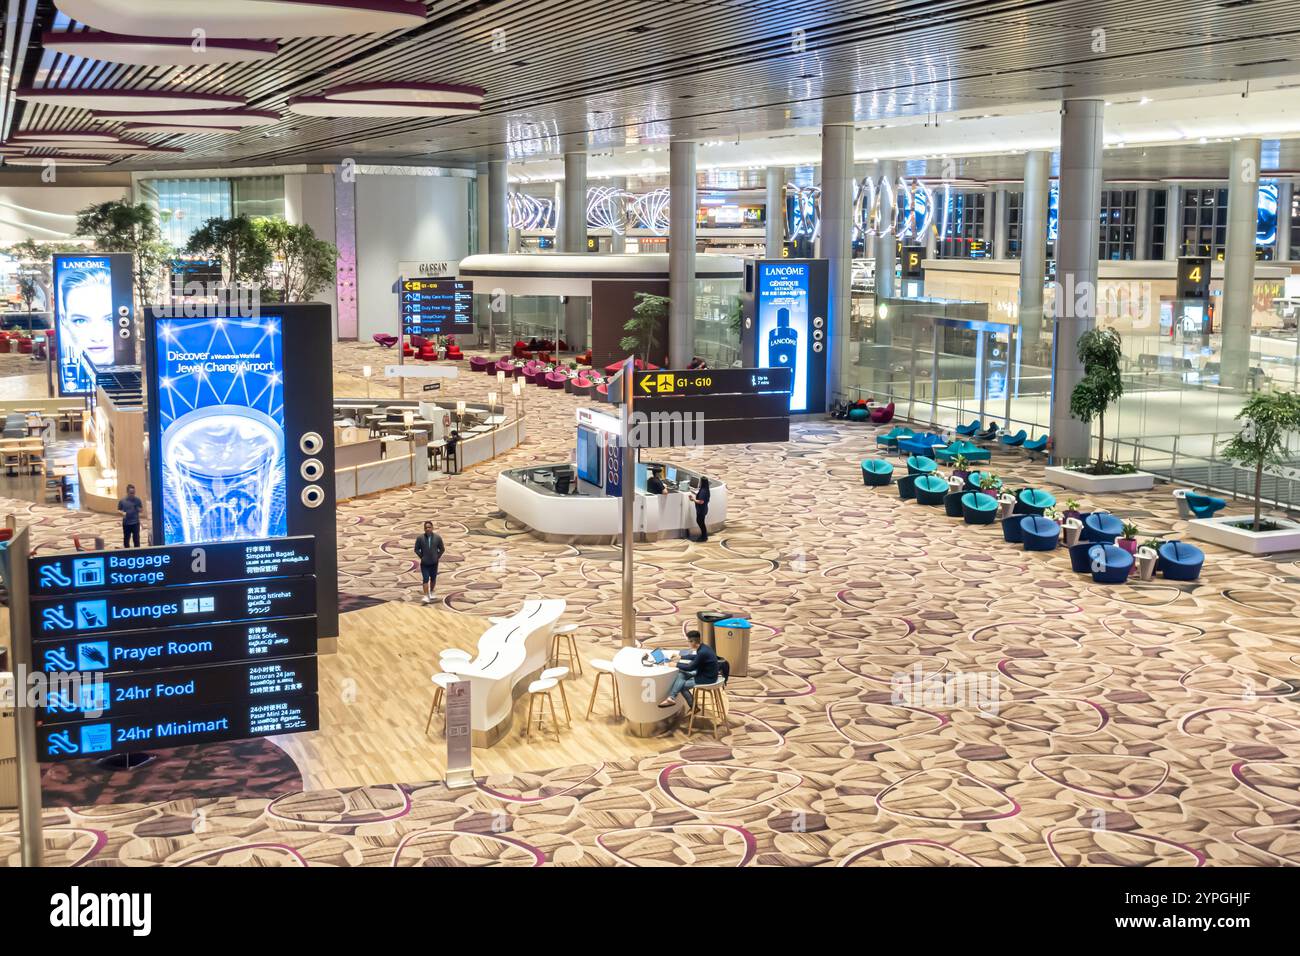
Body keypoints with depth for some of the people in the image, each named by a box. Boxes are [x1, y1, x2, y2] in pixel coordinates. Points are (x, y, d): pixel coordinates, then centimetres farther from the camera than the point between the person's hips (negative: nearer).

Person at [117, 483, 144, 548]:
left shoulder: (137, 500, -2)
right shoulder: (122, 501, -3)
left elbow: (142, 510, 5)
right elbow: (118, 510, 7)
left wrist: (138, 509, -18)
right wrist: (122, 513, -15)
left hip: (135, 523, -1)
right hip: (126, 523, 1)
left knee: (136, 539, 2)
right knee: (126, 539, 10)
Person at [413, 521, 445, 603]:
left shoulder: (438, 538, -5)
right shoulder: (420, 538, -7)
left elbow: (442, 549, 6)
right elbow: (416, 549, 3)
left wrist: (437, 557, 0)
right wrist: (422, 557, -2)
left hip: (434, 563, 2)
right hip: (424, 563, -1)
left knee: (433, 579, 12)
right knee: (425, 579, -9)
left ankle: (431, 593, 35)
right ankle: (426, 597, -10)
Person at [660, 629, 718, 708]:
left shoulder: (702, 652, -27)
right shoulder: (703, 647, 2)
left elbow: (690, 668, -18)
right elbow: (695, 657, 25)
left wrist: (676, 664, -9)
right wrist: (681, 657, 24)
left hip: (707, 679, -9)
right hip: (705, 674, 9)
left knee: (682, 685, -2)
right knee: (681, 674, 1)